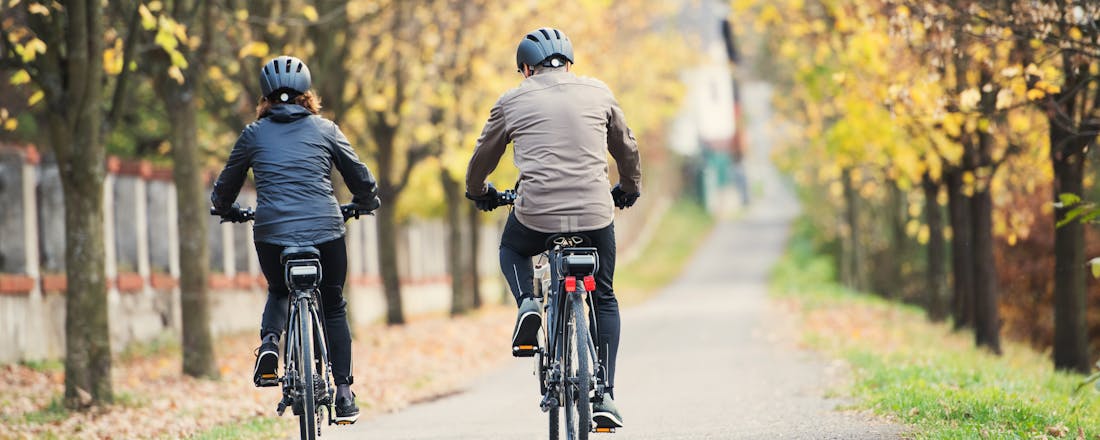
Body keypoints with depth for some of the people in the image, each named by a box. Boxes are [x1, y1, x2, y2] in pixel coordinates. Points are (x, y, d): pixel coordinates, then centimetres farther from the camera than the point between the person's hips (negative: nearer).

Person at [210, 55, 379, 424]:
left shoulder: (254, 134, 11)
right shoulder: (325, 129, 10)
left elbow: (224, 188, 20)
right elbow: (361, 178, 14)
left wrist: (226, 209, 42)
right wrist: (367, 203, 36)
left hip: (272, 232, 0)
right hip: (325, 229, 0)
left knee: (279, 292, 29)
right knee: (333, 307, 18)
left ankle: (269, 342, 0)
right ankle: (344, 394, 12)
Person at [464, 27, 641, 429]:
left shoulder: (512, 102, 7)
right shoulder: (597, 92, 10)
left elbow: (483, 158, 20)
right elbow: (626, 149, 23)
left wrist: (478, 192, 41)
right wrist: (629, 189, 42)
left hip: (536, 214, -1)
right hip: (596, 215, 1)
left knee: (512, 249, 34)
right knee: (604, 300, 20)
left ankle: (527, 304, 4)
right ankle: (605, 397, 11)